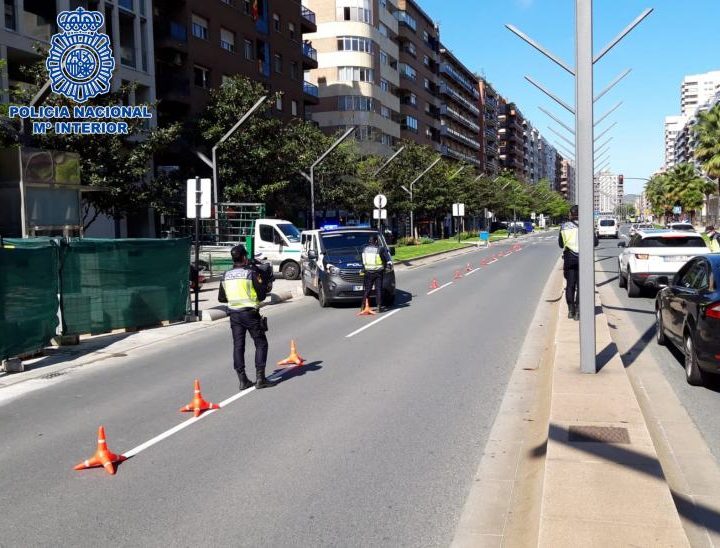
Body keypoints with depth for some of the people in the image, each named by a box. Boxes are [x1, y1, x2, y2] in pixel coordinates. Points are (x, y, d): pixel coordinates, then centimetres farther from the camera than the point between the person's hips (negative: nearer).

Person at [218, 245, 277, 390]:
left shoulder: (226, 276, 7)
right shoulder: (251, 273, -9)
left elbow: (221, 298, 12)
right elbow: (261, 296, -9)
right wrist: (265, 284, 9)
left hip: (234, 314, 5)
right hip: (250, 313, -5)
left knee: (238, 346, 8)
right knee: (261, 344, 5)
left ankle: (243, 380, 9)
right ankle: (260, 378, 0)